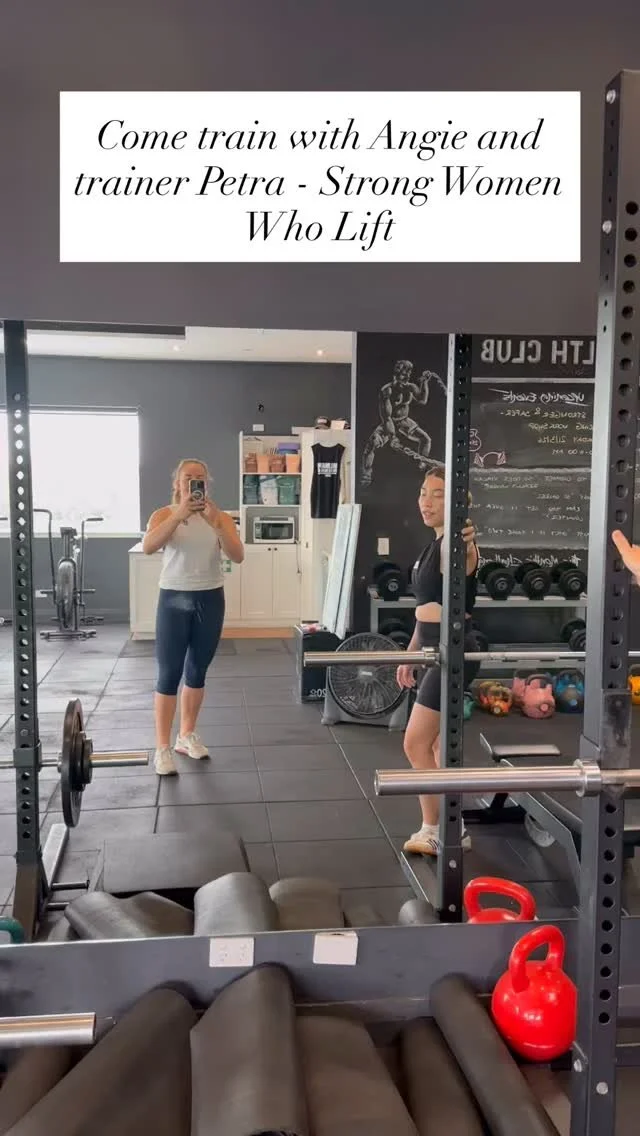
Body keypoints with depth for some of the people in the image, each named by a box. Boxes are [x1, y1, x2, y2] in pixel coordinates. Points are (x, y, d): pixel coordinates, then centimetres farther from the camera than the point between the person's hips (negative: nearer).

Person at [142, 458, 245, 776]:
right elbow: (148, 547, -22)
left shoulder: (221, 517, 1)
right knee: (169, 674, -2)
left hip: (210, 599, 3)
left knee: (197, 671, 13)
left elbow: (238, 556, -12)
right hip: (174, 599, -2)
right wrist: (179, 515, -33)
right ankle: (162, 747, 5)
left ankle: (186, 735, 29)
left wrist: (216, 523, -26)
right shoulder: (164, 514, -4)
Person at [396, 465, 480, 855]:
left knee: (416, 743, -5)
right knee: (438, 745, 14)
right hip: (438, 651, 10)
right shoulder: (436, 544, 15)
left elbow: (465, 566, -40)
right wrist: (411, 654, 22)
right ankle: (447, 830, 24)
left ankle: (436, 831, 8)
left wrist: (466, 546, -62)